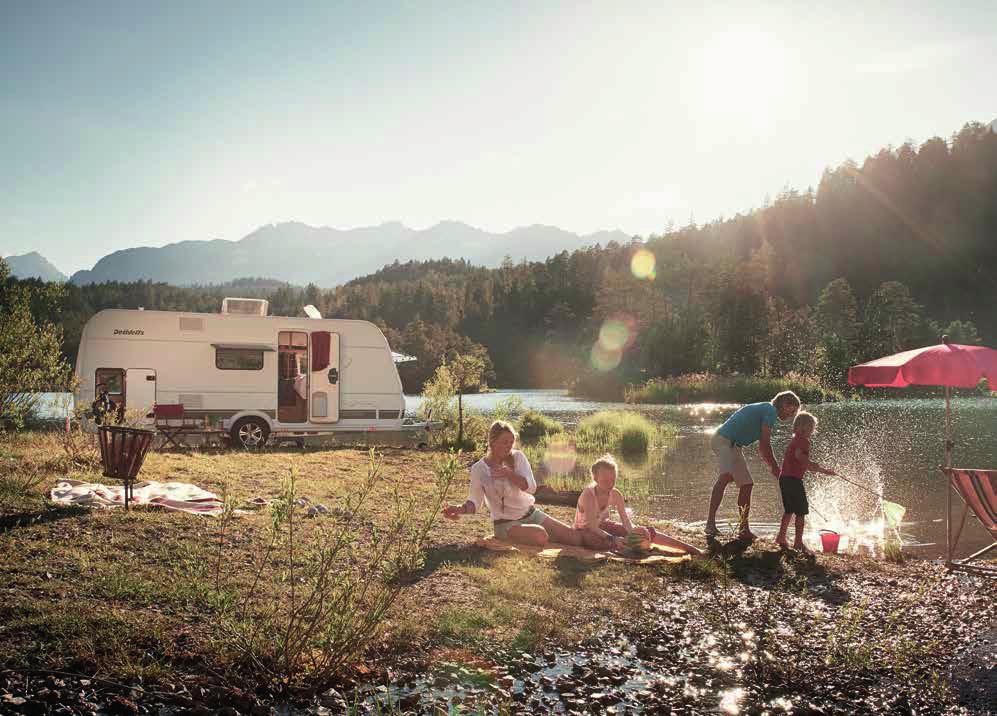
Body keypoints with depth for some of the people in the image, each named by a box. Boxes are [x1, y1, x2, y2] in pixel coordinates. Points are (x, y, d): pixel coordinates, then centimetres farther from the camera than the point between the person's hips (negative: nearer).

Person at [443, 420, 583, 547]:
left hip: (531, 514, 3)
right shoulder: (478, 469, -8)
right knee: (540, 535, -33)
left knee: (575, 538, -8)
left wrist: (509, 474, -28)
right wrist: (461, 509, -30)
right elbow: (475, 501, -9)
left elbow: (531, 487, -13)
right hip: (506, 523, -3)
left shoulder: (517, 457, -3)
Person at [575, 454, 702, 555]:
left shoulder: (615, 495, -14)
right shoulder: (588, 495, -31)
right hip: (584, 532, -5)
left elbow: (626, 523, -15)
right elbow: (592, 527, -35)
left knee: (647, 531, -7)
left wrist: (634, 530, -37)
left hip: (603, 526, 5)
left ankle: (687, 548, -5)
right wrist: (613, 539, -47)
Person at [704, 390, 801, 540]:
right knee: (726, 476, -31)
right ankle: (710, 522, -39)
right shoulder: (770, 410, -7)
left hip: (733, 444, 11)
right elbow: (765, 444, -13)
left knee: (746, 484, 12)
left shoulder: (764, 410, 24)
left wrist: (773, 467, 28)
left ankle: (744, 528, 19)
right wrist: (775, 467, -4)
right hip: (724, 439, -11)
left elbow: (762, 447, 29)